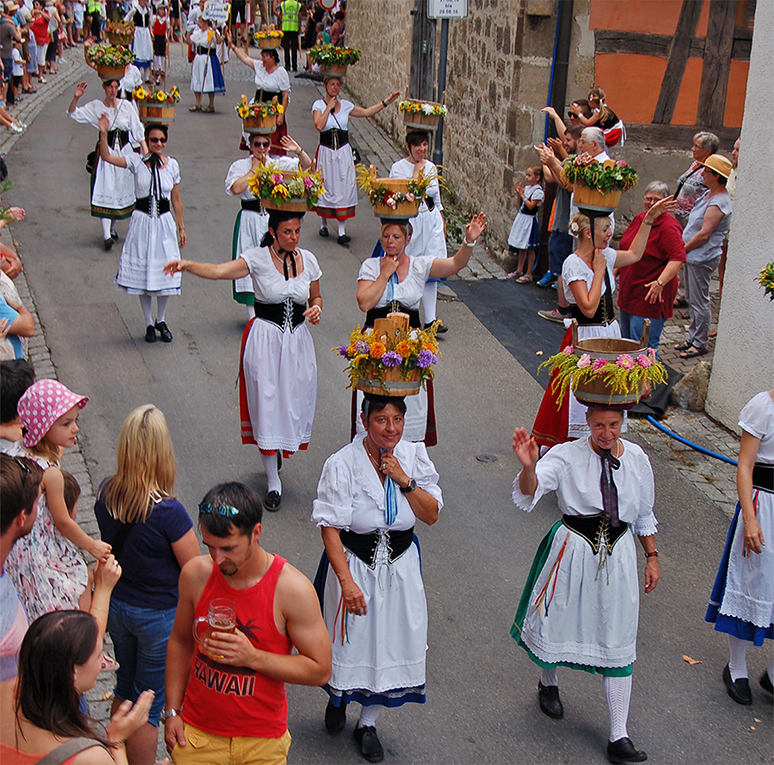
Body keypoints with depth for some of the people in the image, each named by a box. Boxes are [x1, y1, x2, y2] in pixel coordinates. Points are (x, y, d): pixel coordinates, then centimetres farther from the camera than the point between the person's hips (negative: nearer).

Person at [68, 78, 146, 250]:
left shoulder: (127, 106, 2)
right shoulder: (96, 107, -1)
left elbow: (137, 130, 4)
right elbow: (73, 113, -3)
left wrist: (146, 150, -3)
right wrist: (76, 98, -20)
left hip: (125, 152, 2)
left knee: (122, 190, 9)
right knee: (105, 190, -8)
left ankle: (112, 228, 27)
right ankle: (106, 235, -12)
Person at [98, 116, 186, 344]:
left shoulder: (172, 165, 4)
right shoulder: (137, 162, -2)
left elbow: (176, 199, 9)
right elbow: (106, 157, -14)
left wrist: (181, 227, 9)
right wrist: (103, 134, -28)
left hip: (164, 222, 2)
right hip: (142, 221, -1)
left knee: (165, 271, 4)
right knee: (142, 272, 4)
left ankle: (161, 320, 24)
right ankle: (149, 324, 18)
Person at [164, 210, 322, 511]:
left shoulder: (308, 260, 4)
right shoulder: (258, 258, -9)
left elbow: (316, 297, 17)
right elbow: (219, 271, -23)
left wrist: (315, 309, -6)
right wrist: (187, 265, -40)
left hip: (298, 340, 4)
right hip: (264, 340, -4)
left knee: (295, 402, 8)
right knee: (266, 404, -2)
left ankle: (279, 451, 42)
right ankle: (273, 482, 9)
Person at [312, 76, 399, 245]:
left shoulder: (346, 105, 6)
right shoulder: (318, 105, -3)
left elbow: (366, 112, 14)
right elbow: (319, 125, -18)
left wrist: (386, 102, 10)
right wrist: (329, 107, -14)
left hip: (344, 151, 2)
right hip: (326, 152, -2)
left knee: (344, 188, -2)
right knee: (325, 187, 6)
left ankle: (342, 231, -2)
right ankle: (324, 224, 25)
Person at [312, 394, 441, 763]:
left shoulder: (414, 455, -6)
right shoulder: (342, 464, -18)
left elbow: (431, 515, -6)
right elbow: (330, 527, -20)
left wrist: (404, 479, -20)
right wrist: (347, 581, -28)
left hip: (401, 564, 3)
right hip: (353, 563, -3)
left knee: (392, 640, 10)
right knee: (350, 639, 12)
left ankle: (368, 722, 33)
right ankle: (337, 698, 46)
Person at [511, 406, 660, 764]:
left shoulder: (637, 458, 0)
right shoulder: (567, 456, -13)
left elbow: (644, 514, 14)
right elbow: (528, 492, -29)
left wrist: (652, 556, 15)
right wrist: (529, 466, -50)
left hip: (618, 556, 3)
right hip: (573, 552, -2)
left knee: (617, 643, 5)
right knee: (557, 618, 15)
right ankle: (548, 683, 50)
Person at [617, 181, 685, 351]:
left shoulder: (669, 227, -16)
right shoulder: (639, 219, 10)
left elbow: (678, 258, -24)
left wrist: (660, 283, -32)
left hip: (651, 297, -9)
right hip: (628, 293, 9)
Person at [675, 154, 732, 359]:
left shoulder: (718, 203, -20)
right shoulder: (708, 194, 10)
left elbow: (704, 235, -23)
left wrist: (683, 249, -13)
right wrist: (683, 248, 12)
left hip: (702, 258, -10)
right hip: (692, 255, 10)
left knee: (699, 301, -1)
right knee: (691, 299, 17)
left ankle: (700, 344, 8)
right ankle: (692, 338, 28)